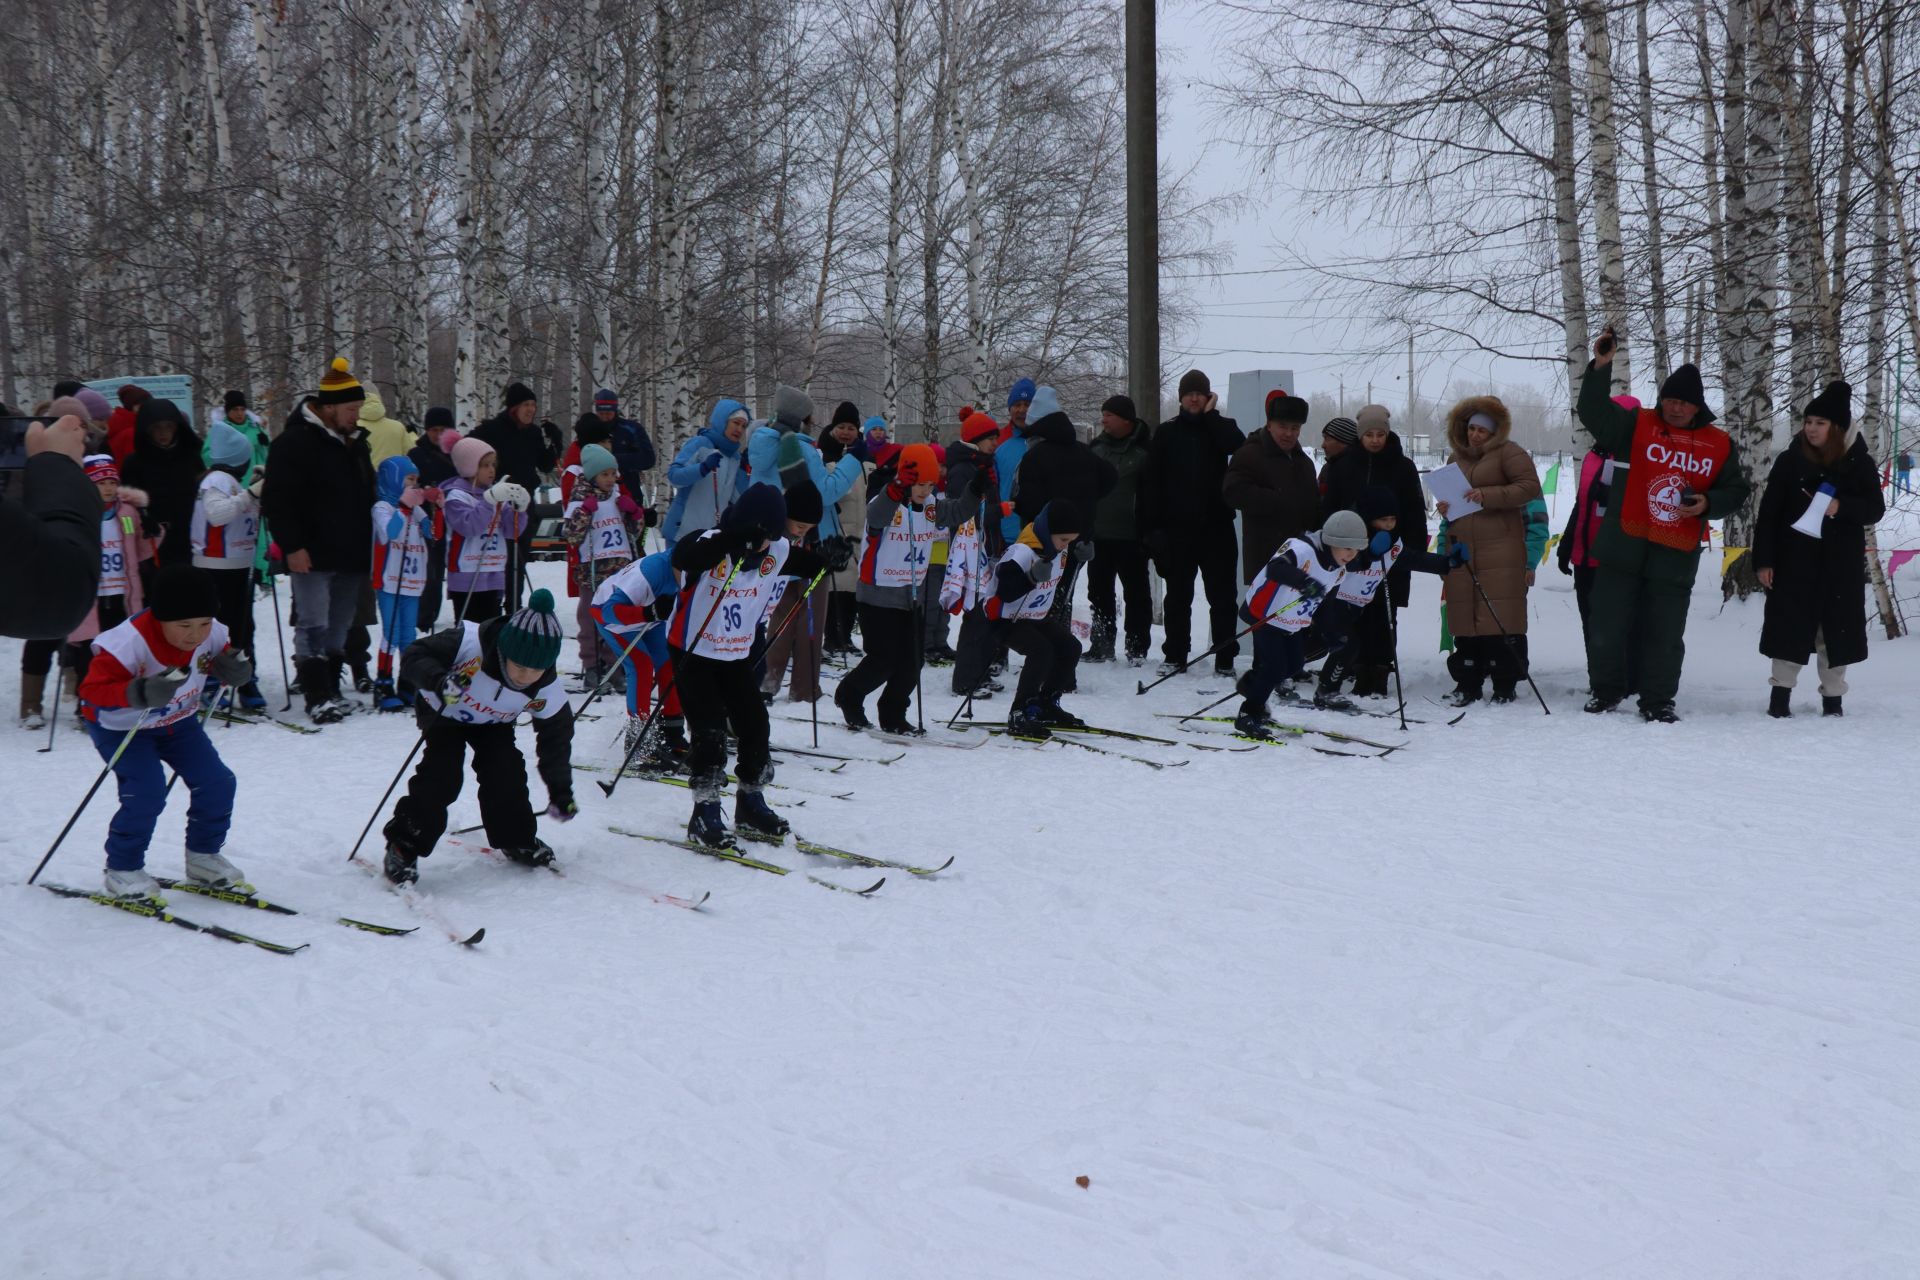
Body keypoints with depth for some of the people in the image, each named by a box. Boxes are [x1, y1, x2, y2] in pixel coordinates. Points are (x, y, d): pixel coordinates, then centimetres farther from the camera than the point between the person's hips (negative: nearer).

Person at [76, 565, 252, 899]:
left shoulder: (211, 634, -18)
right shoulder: (130, 641, -36)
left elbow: (222, 658, 2)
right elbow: (93, 690, -36)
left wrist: (233, 669, -23)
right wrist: (141, 693, -52)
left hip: (178, 721, 6)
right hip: (121, 726, -6)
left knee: (217, 782, -3)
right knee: (146, 792, -22)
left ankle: (203, 858, 19)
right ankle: (122, 870, -1)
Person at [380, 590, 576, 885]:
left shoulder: (546, 690, -26)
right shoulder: (470, 643, -40)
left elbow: (556, 737, -9)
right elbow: (414, 656, -35)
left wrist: (561, 793, -4)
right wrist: (439, 681, -56)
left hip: (492, 722, 3)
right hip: (443, 710, -3)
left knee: (506, 772, -12)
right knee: (441, 774, -21)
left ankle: (517, 840, 15)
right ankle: (403, 846, -8)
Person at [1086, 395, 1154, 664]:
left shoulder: (1144, 449, -7)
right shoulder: (1096, 447, 10)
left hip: (1131, 537, -6)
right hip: (1099, 534, 6)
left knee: (1136, 593, 2)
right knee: (1099, 592, 11)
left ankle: (1137, 649, 8)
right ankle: (1102, 645, 20)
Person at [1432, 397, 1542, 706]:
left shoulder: (1507, 452, 0)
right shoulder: (1457, 457, 20)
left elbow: (1529, 486, -10)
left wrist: (1487, 495, -17)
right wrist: (1443, 506, 7)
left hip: (1500, 550, -6)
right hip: (1461, 549, 6)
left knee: (1502, 617, -8)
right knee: (1465, 618, 5)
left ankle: (1504, 685, -2)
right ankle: (1468, 684, 11)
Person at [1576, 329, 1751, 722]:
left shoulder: (1720, 445, 7)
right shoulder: (1636, 425, 1)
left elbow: (1736, 491, 14)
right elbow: (1594, 412, -12)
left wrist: (1708, 504, -6)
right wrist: (1600, 369, -24)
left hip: (1676, 557, 1)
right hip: (1623, 549, -1)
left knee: (1664, 634, 6)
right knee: (1608, 627, 5)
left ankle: (1658, 700, 18)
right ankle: (1606, 691, 21)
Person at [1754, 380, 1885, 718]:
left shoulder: (1859, 463, 1)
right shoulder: (1790, 460, 0)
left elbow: (1875, 509, 1)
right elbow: (1768, 513, -1)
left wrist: (1841, 507, -19)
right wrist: (1763, 560, -6)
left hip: (1841, 564, 1)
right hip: (1795, 560, -1)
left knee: (1837, 629, 5)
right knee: (1790, 626, 0)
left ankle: (1833, 698, 14)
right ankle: (1781, 694, 6)